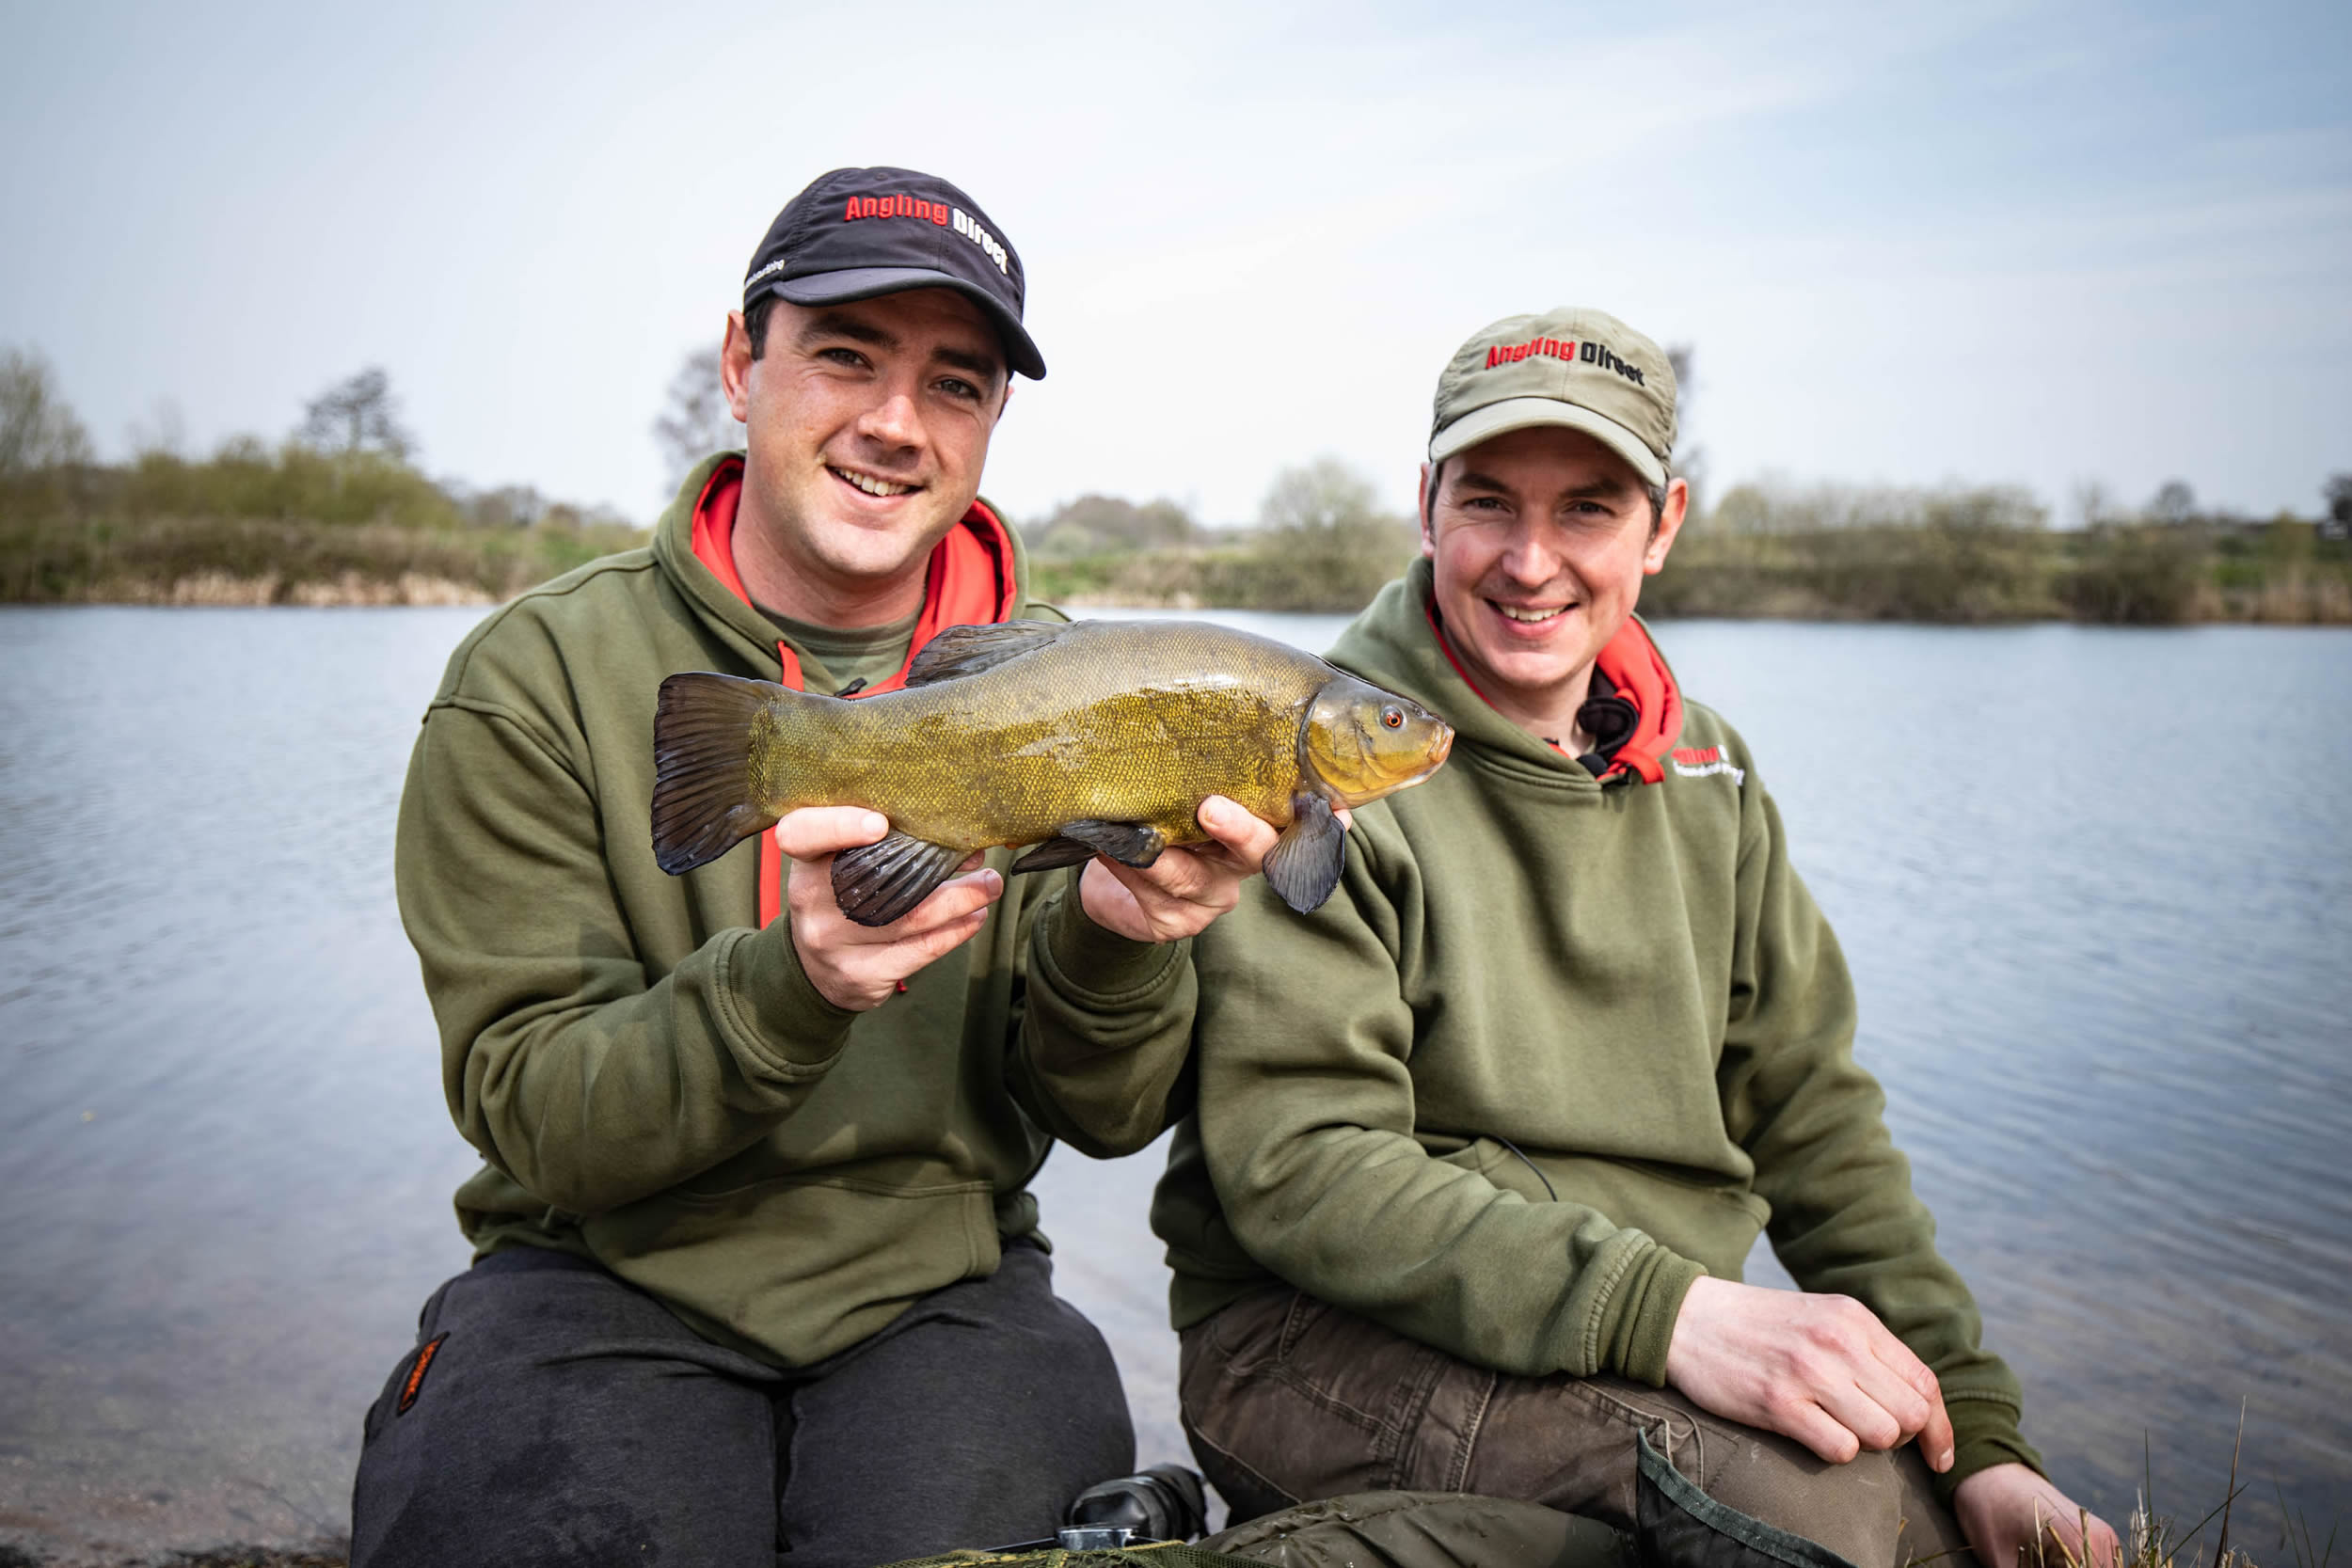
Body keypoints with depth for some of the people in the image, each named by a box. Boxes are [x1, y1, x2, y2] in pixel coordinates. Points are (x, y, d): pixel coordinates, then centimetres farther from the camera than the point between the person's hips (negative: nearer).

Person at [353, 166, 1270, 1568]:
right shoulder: (539, 678, -6)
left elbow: (1105, 1116, -2)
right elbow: (530, 1116, -11)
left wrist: (1111, 940, -25)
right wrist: (793, 988, -30)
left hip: (943, 1283, 2)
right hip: (609, 1280, -1)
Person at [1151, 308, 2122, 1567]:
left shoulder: (1706, 778, 9)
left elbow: (1813, 1122, 9)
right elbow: (1299, 1166, -19)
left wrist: (1975, 1435, -1)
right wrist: (1665, 1312, -29)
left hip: (1660, 1337, 7)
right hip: (1333, 1337, -6)